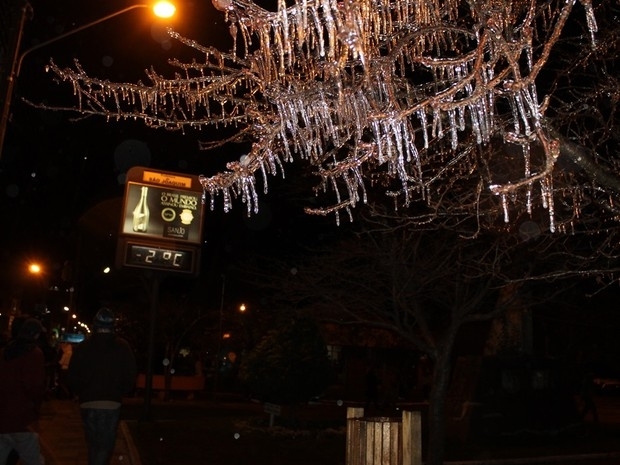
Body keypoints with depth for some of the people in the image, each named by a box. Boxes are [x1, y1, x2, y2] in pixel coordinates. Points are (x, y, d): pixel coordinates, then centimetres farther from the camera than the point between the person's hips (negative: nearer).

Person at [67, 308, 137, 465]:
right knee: (106, 445, 5)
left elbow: (72, 379, 1)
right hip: (112, 404, -2)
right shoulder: (123, 347, -2)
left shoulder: (82, 347, 1)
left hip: (88, 404, 2)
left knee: (93, 444, 18)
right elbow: (130, 378, -4)